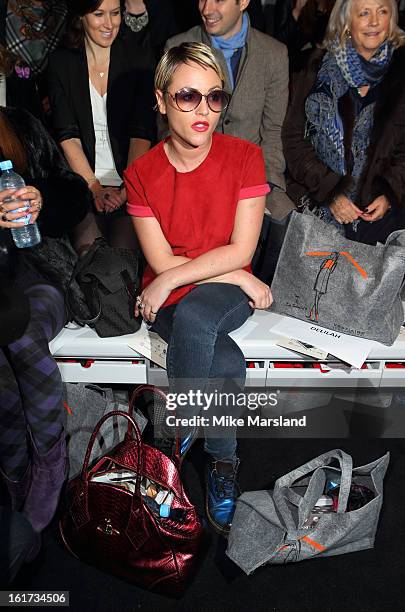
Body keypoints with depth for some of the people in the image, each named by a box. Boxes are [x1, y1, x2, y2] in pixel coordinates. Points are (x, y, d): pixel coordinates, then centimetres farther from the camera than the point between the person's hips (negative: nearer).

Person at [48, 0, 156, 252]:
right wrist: (95, 188, -10)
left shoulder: (136, 58, 5)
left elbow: (142, 132, -2)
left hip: (131, 182, 0)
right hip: (84, 183, 1)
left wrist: (128, 189, -13)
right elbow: (67, 135, 1)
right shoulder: (61, 63, 8)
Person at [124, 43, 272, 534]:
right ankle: (222, 462, -1)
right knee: (227, 363, -29)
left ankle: (183, 426, -9)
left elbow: (241, 250, -11)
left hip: (227, 289, 0)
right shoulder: (141, 173, -2)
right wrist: (240, 279, -12)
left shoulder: (244, 157, -5)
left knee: (192, 315, -35)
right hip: (166, 299, 1)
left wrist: (170, 282, -16)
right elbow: (160, 261, -7)